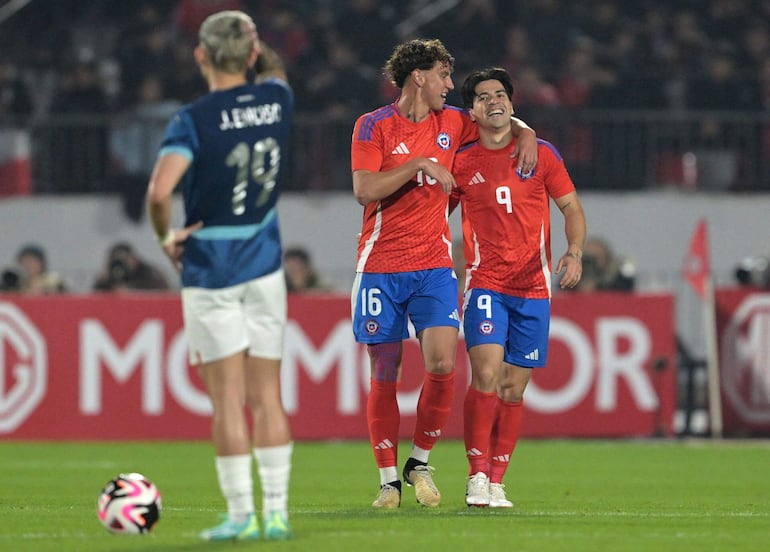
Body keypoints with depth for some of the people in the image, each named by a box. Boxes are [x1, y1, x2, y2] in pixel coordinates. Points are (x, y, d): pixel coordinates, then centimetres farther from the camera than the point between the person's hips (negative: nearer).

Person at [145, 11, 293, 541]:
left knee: (229, 397, -1)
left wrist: (167, 237, -11)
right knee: (267, 394, 7)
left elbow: (159, 191, -26)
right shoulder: (276, 100, 1)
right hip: (265, 267, 4)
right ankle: (277, 512, 5)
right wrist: (257, 48, 18)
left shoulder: (195, 119, -14)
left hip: (210, 272, -4)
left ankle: (241, 514, -2)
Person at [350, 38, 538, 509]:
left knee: (443, 364, -14)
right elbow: (364, 189, -14)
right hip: (381, 266, -3)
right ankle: (389, 480, 9)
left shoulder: (450, 123, 10)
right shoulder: (374, 126, -1)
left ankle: (421, 462, 5)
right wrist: (419, 165, -17)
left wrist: (525, 133, 8)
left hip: (434, 265, 3)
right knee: (385, 375, 0)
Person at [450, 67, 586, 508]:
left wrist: (574, 253, -9)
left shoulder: (541, 154, 4)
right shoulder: (462, 163, 3)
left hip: (533, 288, 1)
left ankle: (497, 481, 13)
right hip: (485, 285, -1)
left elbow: (572, 208, 8)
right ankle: (477, 475, -12)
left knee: (513, 388, 4)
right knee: (486, 376, -19)